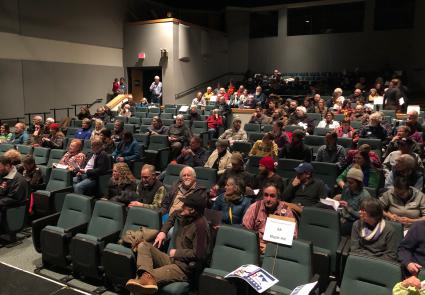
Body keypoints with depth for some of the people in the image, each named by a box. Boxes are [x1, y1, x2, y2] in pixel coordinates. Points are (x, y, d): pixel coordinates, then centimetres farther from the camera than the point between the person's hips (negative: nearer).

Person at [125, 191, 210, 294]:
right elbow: (174, 215, 32)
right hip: (173, 259, 10)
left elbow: (199, 254, -24)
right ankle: (147, 277, -34)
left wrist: (177, 252, -12)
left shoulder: (200, 225, -22)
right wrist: (163, 231, 18)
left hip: (184, 268, -10)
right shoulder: (185, 216, 6)